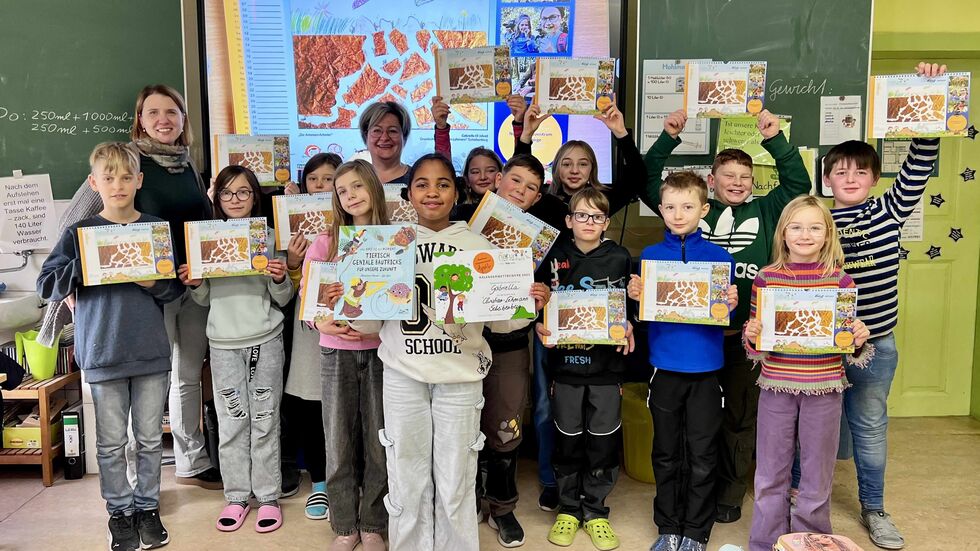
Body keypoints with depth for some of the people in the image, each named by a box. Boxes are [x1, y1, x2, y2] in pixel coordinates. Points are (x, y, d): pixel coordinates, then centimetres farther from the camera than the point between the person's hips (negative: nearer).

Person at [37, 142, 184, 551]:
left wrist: (152, 282, -16)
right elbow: (47, 286, -4)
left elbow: (177, 288, 4)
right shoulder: (79, 233, 0)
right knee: (111, 442, 9)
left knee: (150, 438, 10)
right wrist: (88, 265, -18)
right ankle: (119, 512, 24)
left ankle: (147, 506, 26)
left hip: (151, 351, 1)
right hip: (102, 353, -1)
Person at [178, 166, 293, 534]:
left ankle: (268, 497, 14)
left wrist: (280, 279, -18)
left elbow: (282, 300, 2)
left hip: (265, 340, -2)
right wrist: (193, 285, -8)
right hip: (223, 342, 2)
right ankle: (236, 496, 20)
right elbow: (205, 300, 12)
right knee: (231, 423, 7)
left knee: (265, 421, 5)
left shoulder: (268, 238, 0)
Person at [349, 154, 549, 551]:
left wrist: (529, 305, -15)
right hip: (403, 373, 1)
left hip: (461, 374, 0)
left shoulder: (477, 245, 2)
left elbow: (498, 319, 3)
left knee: (455, 484, 8)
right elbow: (369, 323, 3)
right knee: (407, 482, 10)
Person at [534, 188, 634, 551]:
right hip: (565, 361, 0)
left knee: (603, 439, 6)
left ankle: (595, 511, 22)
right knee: (568, 439, 9)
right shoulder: (555, 258, 3)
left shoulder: (620, 259, 2)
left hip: (607, 362, 0)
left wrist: (629, 329, -12)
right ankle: (568, 508, 26)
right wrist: (540, 327, -10)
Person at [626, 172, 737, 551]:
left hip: (706, 367, -1)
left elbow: (727, 312, 1)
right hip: (665, 366, 1)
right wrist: (635, 296, -16)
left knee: (702, 454, 7)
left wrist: (731, 304, -20)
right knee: (666, 453, 12)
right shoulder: (649, 256, 3)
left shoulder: (719, 256, 1)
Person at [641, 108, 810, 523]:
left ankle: (730, 492, 28)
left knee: (740, 414, 12)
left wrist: (775, 140, -5)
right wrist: (667, 139, -1)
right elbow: (649, 182, 6)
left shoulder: (765, 211, 8)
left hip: (745, 334, 1)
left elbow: (798, 184, 2)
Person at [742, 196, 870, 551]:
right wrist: (751, 337, -16)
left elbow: (849, 339, 8)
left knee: (817, 475, 11)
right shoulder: (766, 277, -1)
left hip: (824, 388, 0)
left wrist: (858, 340, -13)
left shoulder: (840, 279, -1)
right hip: (776, 387, 0)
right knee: (770, 475, 11)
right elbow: (755, 346, 5)